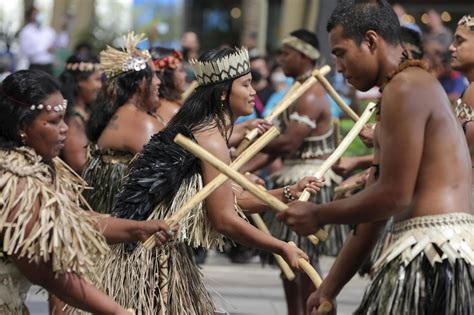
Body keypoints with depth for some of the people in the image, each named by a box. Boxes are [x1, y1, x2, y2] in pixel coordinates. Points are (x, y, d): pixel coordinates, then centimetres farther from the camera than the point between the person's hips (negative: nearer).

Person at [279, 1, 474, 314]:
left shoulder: (406, 86, -10)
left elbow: (393, 196, -15)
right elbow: (377, 207, 22)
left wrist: (319, 215, 0)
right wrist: (329, 288, 22)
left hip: (432, 248, -9)